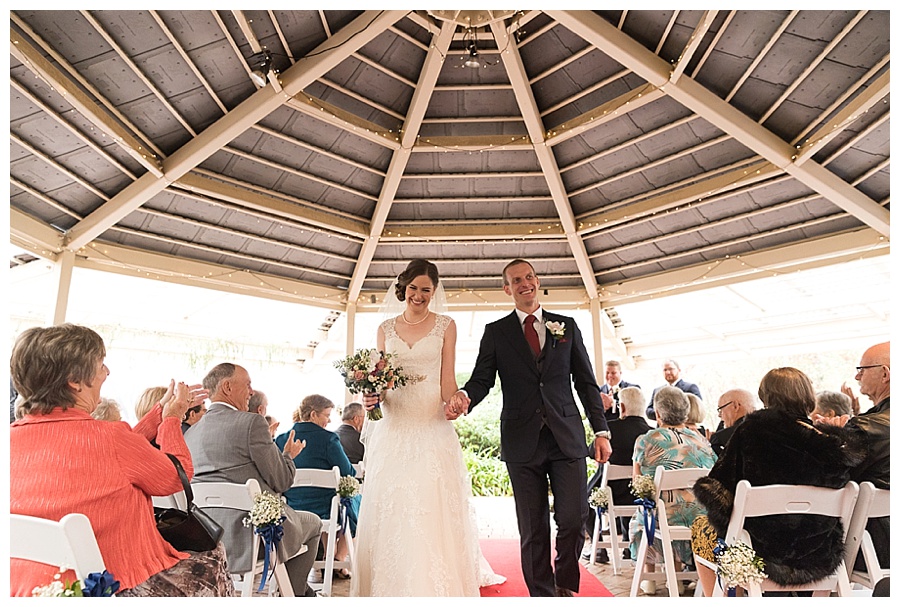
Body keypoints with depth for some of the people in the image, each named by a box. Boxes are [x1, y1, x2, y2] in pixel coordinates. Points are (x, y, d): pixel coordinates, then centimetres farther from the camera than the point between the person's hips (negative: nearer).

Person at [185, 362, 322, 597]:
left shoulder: (190, 432, 6)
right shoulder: (252, 422, -16)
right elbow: (281, 482, -12)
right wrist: (287, 455, 9)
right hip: (251, 538, -8)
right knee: (312, 522, 19)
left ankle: (301, 589, 37)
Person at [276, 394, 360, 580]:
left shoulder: (281, 439, -2)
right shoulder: (328, 438, -18)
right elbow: (348, 473, -13)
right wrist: (357, 469, 10)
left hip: (290, 509, 6)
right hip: (322, 509, -6)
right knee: (358, 500, 23)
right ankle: (338, 560, 22)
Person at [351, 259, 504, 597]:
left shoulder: (445, 326, 5)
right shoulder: (386, 329, 11)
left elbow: (447, 377, 0)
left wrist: (452, 403, -20)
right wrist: (372, 396, -11)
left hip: (432, 428, -2)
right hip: (393, 429, 2)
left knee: (435, 508, -3)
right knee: (390, 509, 5)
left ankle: (437, 587, 11)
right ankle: (394, 586, 22)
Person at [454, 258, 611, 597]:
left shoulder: (566, 326, 11)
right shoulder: (496, 332, 7)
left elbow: (586, 382, 10)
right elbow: (481, 379, 1)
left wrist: (601, 430, 5)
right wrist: (464, 397, -22)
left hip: (567, 438, 1)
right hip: (523, 442, 0)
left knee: (573, 521, -1)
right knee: (532, 531, 6)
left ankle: (565, 585, 28)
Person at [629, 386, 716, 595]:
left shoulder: (645, 441, -6)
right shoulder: (701, 440, 3)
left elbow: (638, 483, 5)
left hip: (660, 516, -3)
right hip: (697, 516, 3)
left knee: (638, 519, 29)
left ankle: (649, 579, 32)